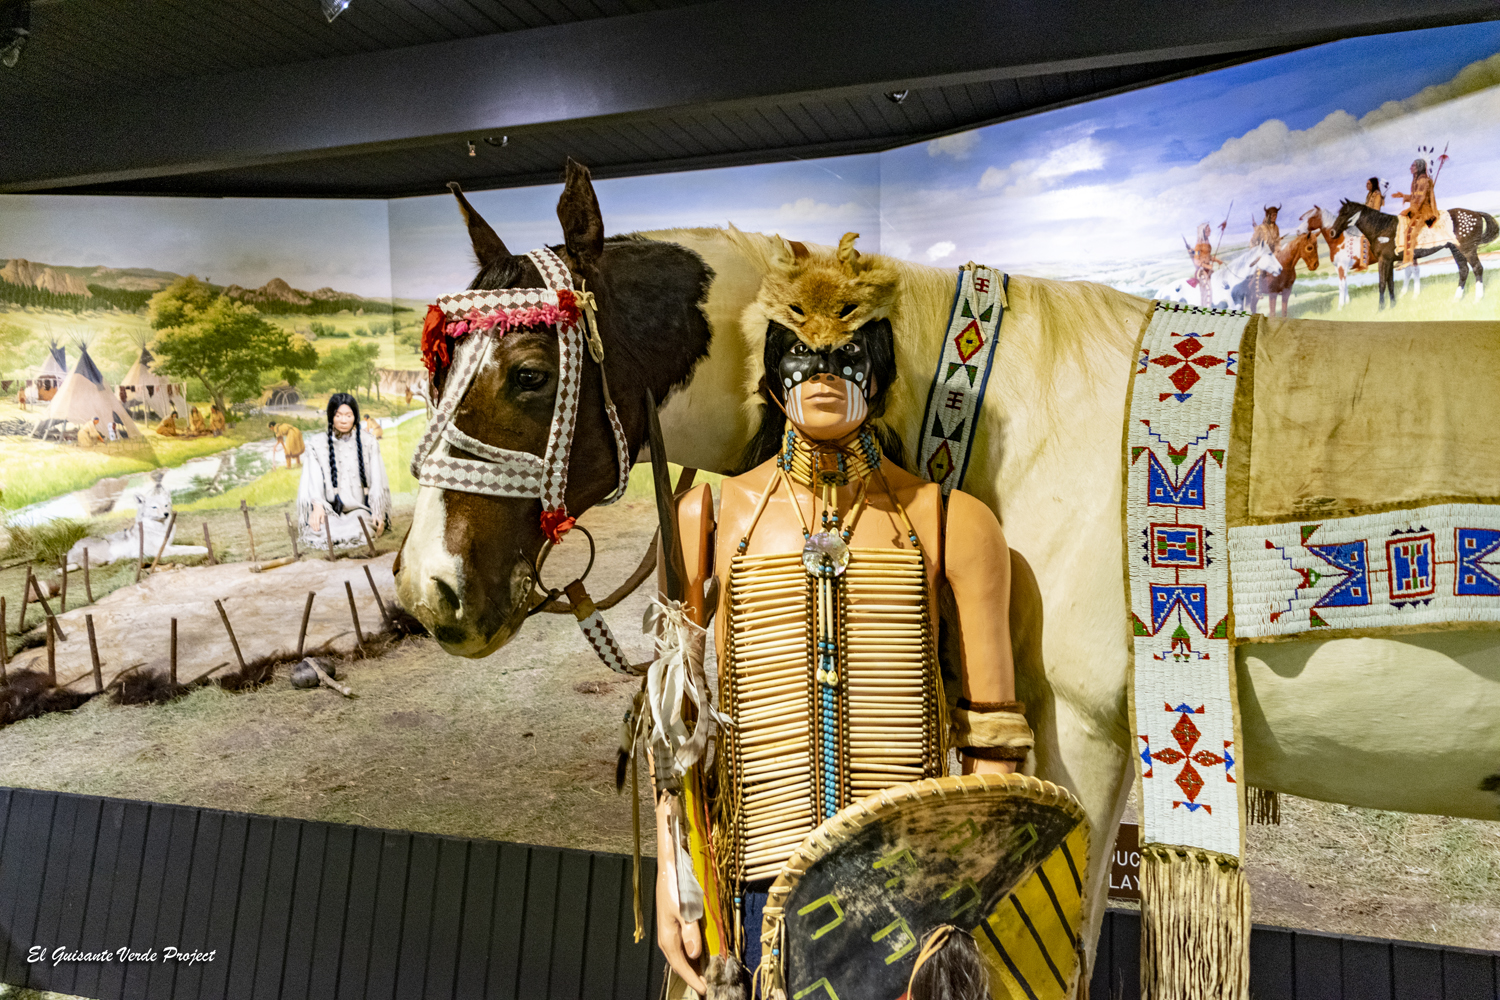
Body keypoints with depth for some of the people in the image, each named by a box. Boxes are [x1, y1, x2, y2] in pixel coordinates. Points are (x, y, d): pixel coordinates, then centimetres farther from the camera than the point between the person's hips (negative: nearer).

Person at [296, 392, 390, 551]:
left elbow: (376, 481, 6)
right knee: (321, 532, -31)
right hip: (329, 510, 0)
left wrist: (377, 513, -8)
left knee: (361, 530, -33)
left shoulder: (368, 444, 12)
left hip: (359, 508, 0)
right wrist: (317, 506, -19)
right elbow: (314, 479, -1)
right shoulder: (317, 443, 10)